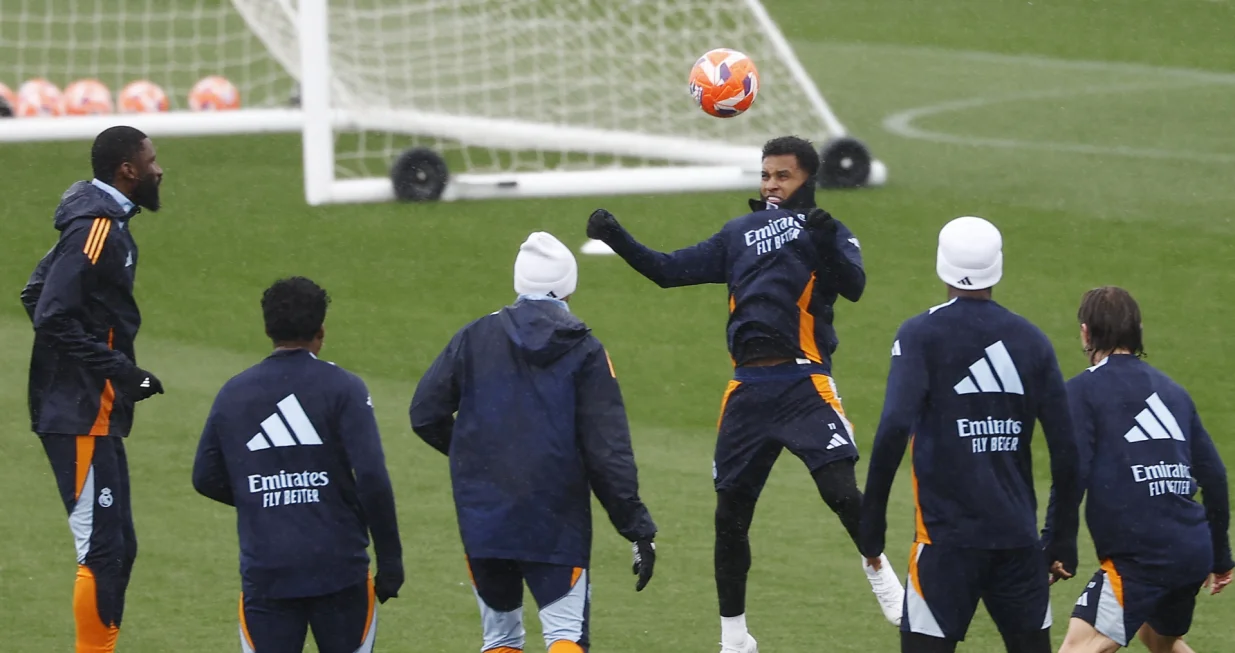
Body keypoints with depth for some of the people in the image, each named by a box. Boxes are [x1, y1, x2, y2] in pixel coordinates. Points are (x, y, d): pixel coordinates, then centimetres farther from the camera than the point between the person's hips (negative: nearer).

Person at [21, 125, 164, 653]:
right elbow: (54, 316, -21)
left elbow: (36, 294, 21)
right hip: (81, 416, -10)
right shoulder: (97, 229, -15)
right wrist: (123, 371, -18)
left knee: (119, 548, 13)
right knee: (102, 550, -9)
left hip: (96, 416, 10)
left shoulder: (106, 227, 14)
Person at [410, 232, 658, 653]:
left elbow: (425, 415, 4)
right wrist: (638, 527, -3)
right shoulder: (584, 351, -2)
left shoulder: (475, 337, 3)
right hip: (557, 521, -2)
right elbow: (608, 450, -7)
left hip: (483, 517, 3)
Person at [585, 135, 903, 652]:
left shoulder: (825, 232, 6)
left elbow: (853, 287, -12)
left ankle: (879, 570, 12)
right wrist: (618, 239, 7)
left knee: (841, 489, -18)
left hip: (804, 382, -5)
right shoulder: (738, 234, 21)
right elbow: (670, 271, 19)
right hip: (748, 389, 5)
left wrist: (827, 242, -29)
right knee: (729, 514, 5)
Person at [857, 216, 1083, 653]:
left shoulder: (921, 334, -4)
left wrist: (872, 516, -10)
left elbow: (895, 427, -17)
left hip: (948, 535, -4)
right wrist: (1065, 535, 15)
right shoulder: (1030, 339, 7)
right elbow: (1065, 447, 6)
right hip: (1019, 534, 4)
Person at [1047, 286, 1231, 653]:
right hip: (1194, 553, 7)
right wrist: (1220, 556, 25)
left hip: (1138, 557, -7)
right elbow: (1213, 474, 17)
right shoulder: (1171, 390, 17)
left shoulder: (1084, 390, -1)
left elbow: (1072, 475, -12)